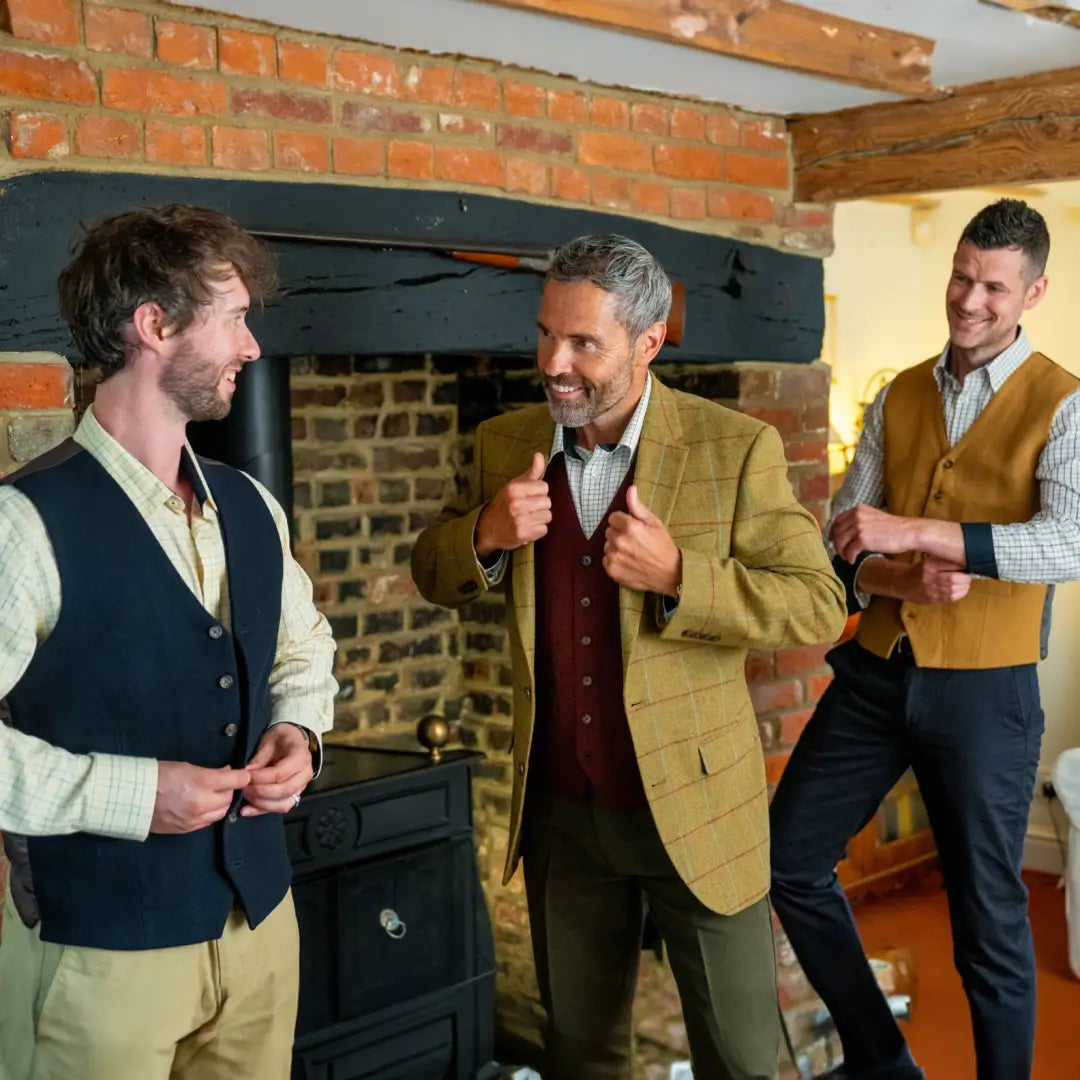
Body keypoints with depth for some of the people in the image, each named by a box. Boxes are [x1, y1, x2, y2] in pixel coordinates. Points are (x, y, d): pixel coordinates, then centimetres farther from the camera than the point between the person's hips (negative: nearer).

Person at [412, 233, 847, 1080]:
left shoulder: (737, 448, -12)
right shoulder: (505, 444, 0)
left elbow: (819, 606, -12)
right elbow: (433, 577, 8)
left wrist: (679, 576, -26)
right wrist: (485, 534, -14)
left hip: (693, 803, -3)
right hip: (559, 810, 4)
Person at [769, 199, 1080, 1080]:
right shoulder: (898, 397, 9)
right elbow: (842, 539, 6)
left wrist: (916, 531, -29)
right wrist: (898, 580, -16)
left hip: (985, 688, -5)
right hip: (877, 671, 5)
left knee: (989, 916, 5)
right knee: (788, 859, 8)